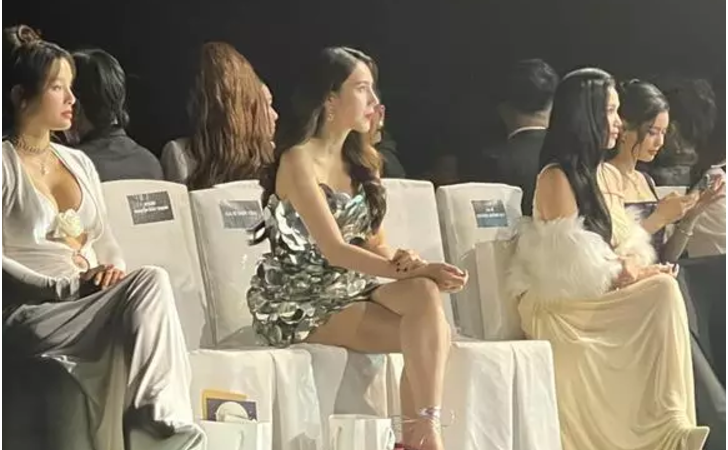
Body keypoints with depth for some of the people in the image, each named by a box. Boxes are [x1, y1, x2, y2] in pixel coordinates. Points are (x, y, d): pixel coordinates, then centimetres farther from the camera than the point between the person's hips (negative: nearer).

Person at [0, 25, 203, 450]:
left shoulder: (79, 162, 20)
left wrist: (115, 270, -3)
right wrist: (62, 287, -17)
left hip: (91, 308, 6)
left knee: (149, 282, -27)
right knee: (150, 284, -28)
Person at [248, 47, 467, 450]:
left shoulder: (362, 160, 15)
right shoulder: (299, 160, -11)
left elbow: (374, 242, 9)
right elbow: (334, 250, -19)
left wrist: (406, 264, -15)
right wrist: (412, 270, -27)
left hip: (352, 290, 7)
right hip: (299, 301, -7)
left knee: (425, 294, -25)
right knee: (424, 336, -24)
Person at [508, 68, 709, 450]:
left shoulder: (610, 176, 15)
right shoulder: (555, 178, -9)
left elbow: (623, 243, 12)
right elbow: (570, 263, -14)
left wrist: (637, 267, -9)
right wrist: (624, 274, -13)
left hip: (603, 294, 6)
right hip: (561, 301, -6)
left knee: (664, 289, -25)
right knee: (660, 293, -28)